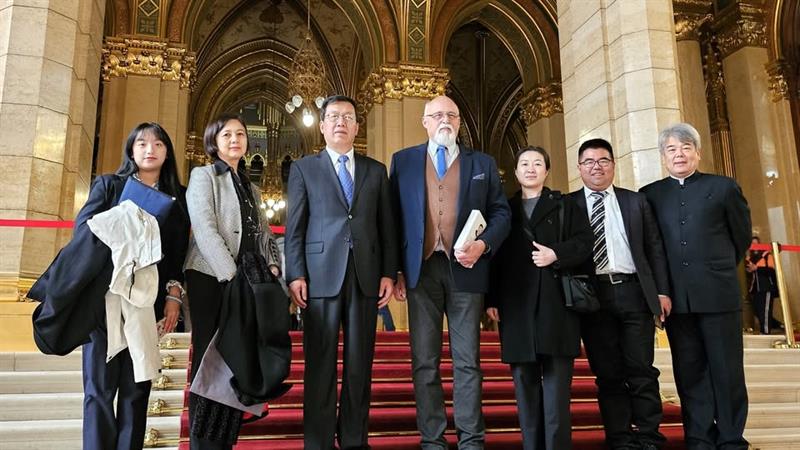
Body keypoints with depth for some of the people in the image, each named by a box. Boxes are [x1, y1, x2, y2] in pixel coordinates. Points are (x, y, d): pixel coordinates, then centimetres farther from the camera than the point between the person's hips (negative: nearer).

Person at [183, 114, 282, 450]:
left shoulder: (251, 188, 21)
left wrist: (272, 265, -3)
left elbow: (264, 232, 16)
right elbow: (204, 230, -10)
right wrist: (232, 275, -18)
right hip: (211, 278, -5)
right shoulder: (203, 176, 2)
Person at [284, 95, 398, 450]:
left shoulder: (376, 170, 15)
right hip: (321, 276, -2)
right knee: (320, 364, 2)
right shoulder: (303, 168, 10)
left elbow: (386, 226, 11)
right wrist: (295, 275, -6)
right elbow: (294, 227, 3)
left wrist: (389, 273, 2)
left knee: (360, 363, 6)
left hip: (366, 276, 2)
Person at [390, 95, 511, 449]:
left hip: (465, 269, 0)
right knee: (424, 361, 4)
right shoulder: (403, 160, 12)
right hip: (421, 269, 0)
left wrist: (483, 244, -10)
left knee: (467, 360, 3)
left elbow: (501, 212, 9)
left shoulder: (483, 163, 14)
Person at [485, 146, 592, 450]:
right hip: (516, 304, 2)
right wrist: (491, 299, 0)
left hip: (556, 302, -1)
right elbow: (495, 257, 9)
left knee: (557, 378, -4)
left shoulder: (564, 205, 14)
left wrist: (557, 254, -13)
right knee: (524, 379, 3)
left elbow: (584, 242, 4)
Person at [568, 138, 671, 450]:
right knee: (607, 373, 5)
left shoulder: (636, 201, 14)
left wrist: (662, 291, 3)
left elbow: (654, 249, 11)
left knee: (642, 371, 3)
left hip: (634, 292, 1)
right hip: (592, 295, -1)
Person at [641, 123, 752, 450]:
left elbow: (741, 235, 12)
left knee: (727, 370, 5)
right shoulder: (650, 195, 7)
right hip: (676, 297, 2)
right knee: (689, 372, 7)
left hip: (719, 294, -1)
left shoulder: (724, 187, 4)